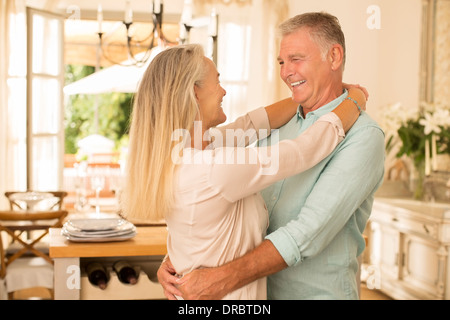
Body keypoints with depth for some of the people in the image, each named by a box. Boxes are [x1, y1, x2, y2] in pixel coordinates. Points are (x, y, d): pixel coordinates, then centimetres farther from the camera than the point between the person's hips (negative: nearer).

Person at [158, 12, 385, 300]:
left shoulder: (364, 136, -16)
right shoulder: (279, 125, 5)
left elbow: (309, 233, -26)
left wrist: (224, 280, -32)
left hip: (319, 291, -5)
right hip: (260, 290, 5)